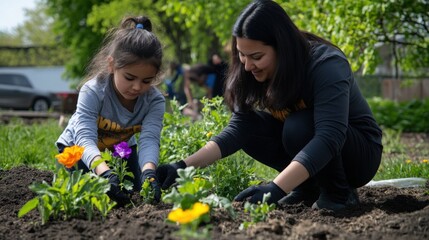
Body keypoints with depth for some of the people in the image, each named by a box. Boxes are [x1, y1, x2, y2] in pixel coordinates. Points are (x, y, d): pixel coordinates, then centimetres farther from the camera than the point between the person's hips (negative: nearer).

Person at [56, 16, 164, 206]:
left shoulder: (155, 101, -27)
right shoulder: (92, 92, -37)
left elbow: (149, 139, -41)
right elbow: (85, 138, -49)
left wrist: (148, 172, -65)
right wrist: (105, 173, -69)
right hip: (78, 148, -3)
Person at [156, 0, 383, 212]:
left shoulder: (326, 64, -30)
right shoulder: (257, 73, -11)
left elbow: (329, 137, -41)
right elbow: (238, 128, -17)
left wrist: (276, 188, -52)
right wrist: (186, 165, -32)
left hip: (360, 152, -6)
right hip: (306, 146, 7)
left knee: (298, 127, -32)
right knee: (251, 126, -14)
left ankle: (341, 193, -10)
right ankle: (309, 187, 1)